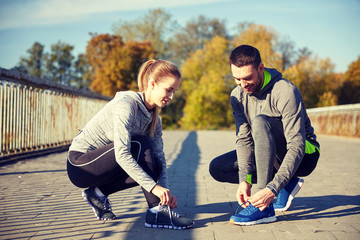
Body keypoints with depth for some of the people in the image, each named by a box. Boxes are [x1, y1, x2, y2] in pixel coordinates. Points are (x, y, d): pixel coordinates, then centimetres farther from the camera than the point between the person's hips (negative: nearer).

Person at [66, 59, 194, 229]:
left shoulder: (154, 116, 3)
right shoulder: (126, 104, -22)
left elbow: (159, 157, -2)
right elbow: (121, 154, -31)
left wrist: (165, 190, -18)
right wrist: (154, 186, -35)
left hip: (100, 164, 8)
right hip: (79, 165, -8)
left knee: (154, 167, -10)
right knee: (141, 144, -24)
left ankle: (99, 193, 3)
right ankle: (157, 211, -24)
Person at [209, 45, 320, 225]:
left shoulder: (286, 92, -26)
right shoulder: (238, 95, -6)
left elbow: (297, 147, -31)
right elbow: (244, 139, -11)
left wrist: (273, 189, -41)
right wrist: (244, 179, -27)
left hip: (304, 155, -7)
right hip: (270, 157, 7)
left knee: (261, 121, -34)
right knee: (217, 168, -7)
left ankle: (263, 208, -35)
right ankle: (286, 185, -3)